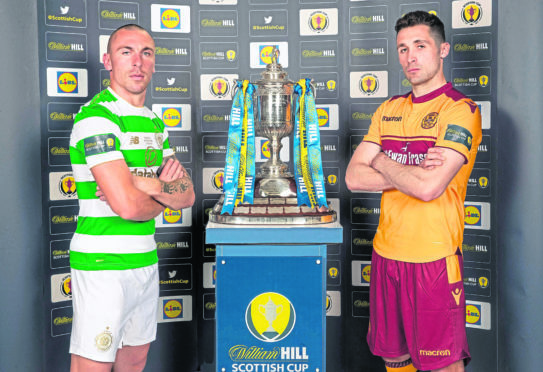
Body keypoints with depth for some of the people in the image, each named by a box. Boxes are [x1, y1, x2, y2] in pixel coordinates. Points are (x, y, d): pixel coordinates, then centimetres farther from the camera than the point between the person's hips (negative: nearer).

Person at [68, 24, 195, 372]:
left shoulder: (155, 124, 12)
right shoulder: (97, 117, -15)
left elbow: (188, 196, 7)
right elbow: (127, 205, -24)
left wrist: (148, 185, -13)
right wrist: (165, 197, -2)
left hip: (145, 260, 8)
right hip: (102, 264, -8)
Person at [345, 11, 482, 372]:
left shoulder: (461, 110, -10)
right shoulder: (389, 109, 11)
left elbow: (429, 187, -22)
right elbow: (354, 177, 2)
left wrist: (382, 161, -5)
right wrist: (413, 173, -11)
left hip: (434, 258, -6)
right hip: (386, 253, 6)